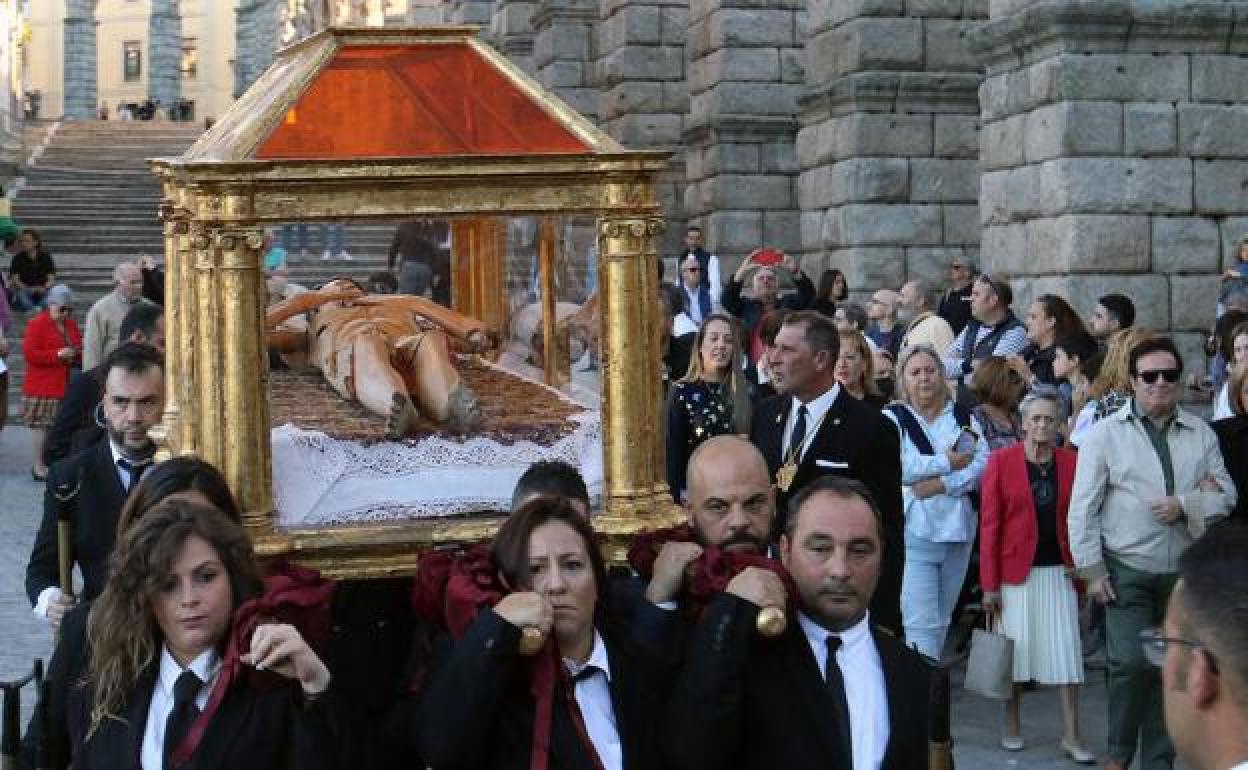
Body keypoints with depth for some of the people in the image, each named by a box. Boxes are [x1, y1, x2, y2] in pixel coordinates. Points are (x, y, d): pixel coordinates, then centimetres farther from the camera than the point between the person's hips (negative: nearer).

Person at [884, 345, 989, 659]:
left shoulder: (962, 417, 12)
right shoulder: (893, 418, 1)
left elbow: (983, 464, 0)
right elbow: (895, 467, -15)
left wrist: (942, 484, -13)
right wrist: (949, 461, -9)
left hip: (958, 529, 4)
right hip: (914, 530, -4)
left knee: (942, 619, 14)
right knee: (921, 623, -12)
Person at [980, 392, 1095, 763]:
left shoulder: (1072, 462, 2)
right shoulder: (1001, 461, -4)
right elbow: (989, 525, -4)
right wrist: (989, 583, -6)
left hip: (1059, 570, 2)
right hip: (1015, 571, -2)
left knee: (1067, 651, 1)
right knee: (1015, 648, 5)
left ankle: (1071, 736, 7)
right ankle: (1011, 727, 21)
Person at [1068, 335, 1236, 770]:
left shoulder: (1201, 435, 7)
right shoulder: (1106, 435, -3)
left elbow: (1226, 494, 6)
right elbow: (1082, 509, -4)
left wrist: (1185, 505, -13)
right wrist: (1091, 570, -9)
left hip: (1184, 572, 3)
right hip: (1127, 571, -3)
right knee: (1131, 663, -12)